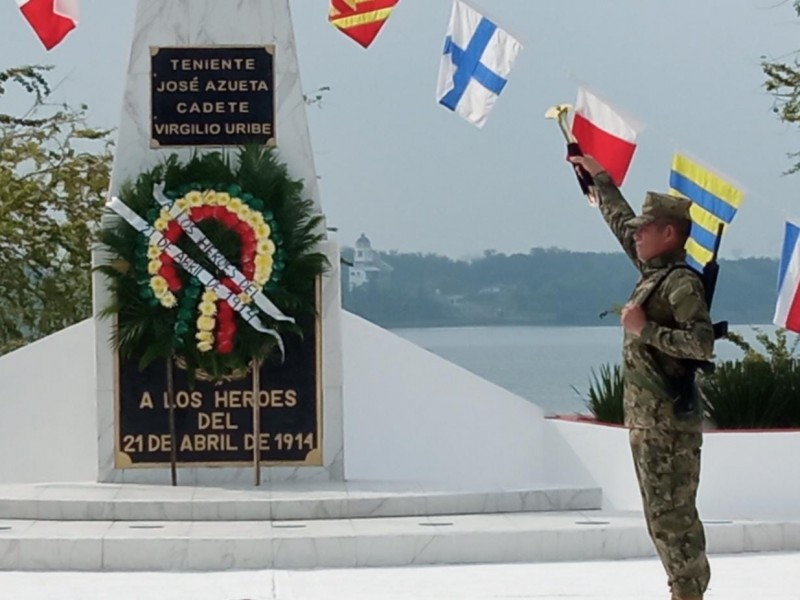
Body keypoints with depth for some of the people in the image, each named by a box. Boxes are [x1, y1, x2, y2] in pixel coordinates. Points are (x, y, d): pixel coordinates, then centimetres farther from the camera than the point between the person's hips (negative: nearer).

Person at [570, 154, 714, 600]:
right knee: (666, 514, 11)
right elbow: (621, 222, 28)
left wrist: (645, 329, -21)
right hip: (648, 417, 10)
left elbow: (703, 344, -26)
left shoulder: (682, 283, -14)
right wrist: (599, 177, 34)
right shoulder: (654, 270, 12)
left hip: (668, 419, -10)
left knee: (671, 514, -8)